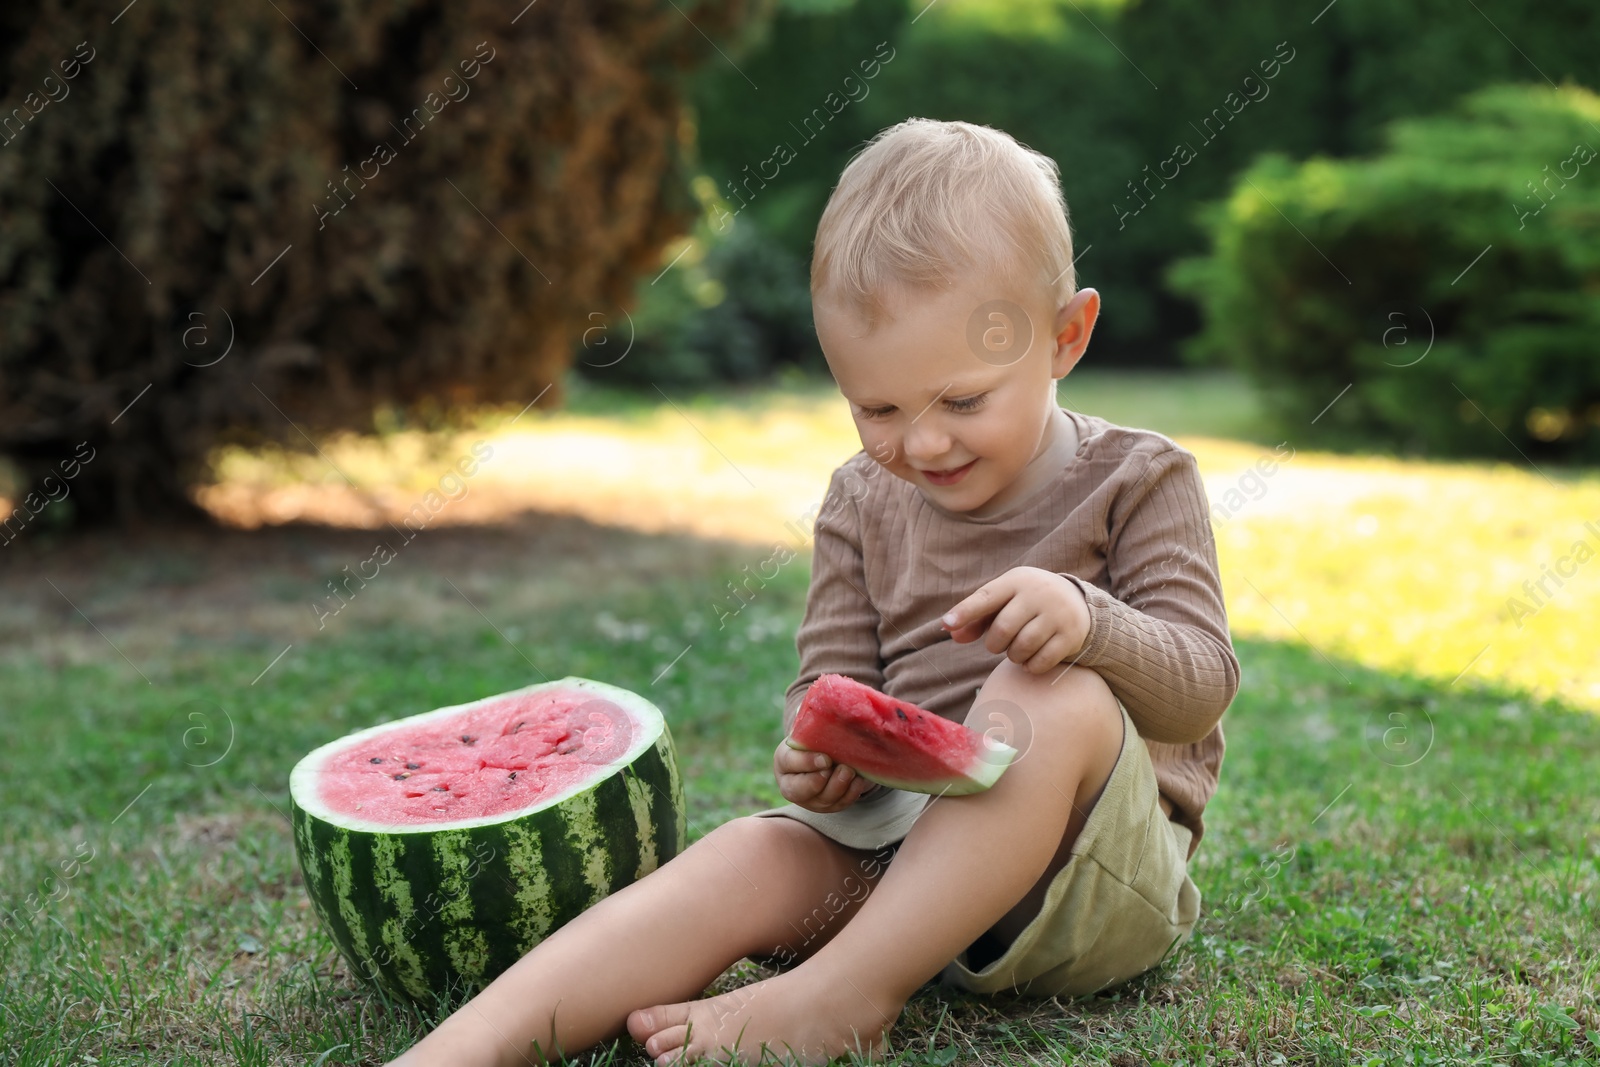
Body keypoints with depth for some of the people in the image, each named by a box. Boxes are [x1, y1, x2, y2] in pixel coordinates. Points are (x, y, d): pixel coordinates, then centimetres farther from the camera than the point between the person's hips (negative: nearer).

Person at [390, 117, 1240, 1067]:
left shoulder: (1135, 483, -1)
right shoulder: (864, 502, 10)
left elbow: (1202, 686, -7)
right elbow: (834, 676, 9)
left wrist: (1088, 622, -29)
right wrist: (822, 745, -17)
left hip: (1102, 872, -2)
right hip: (905, 834, 3)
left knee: (1055, 696, -33)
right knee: (753, 859, -25)